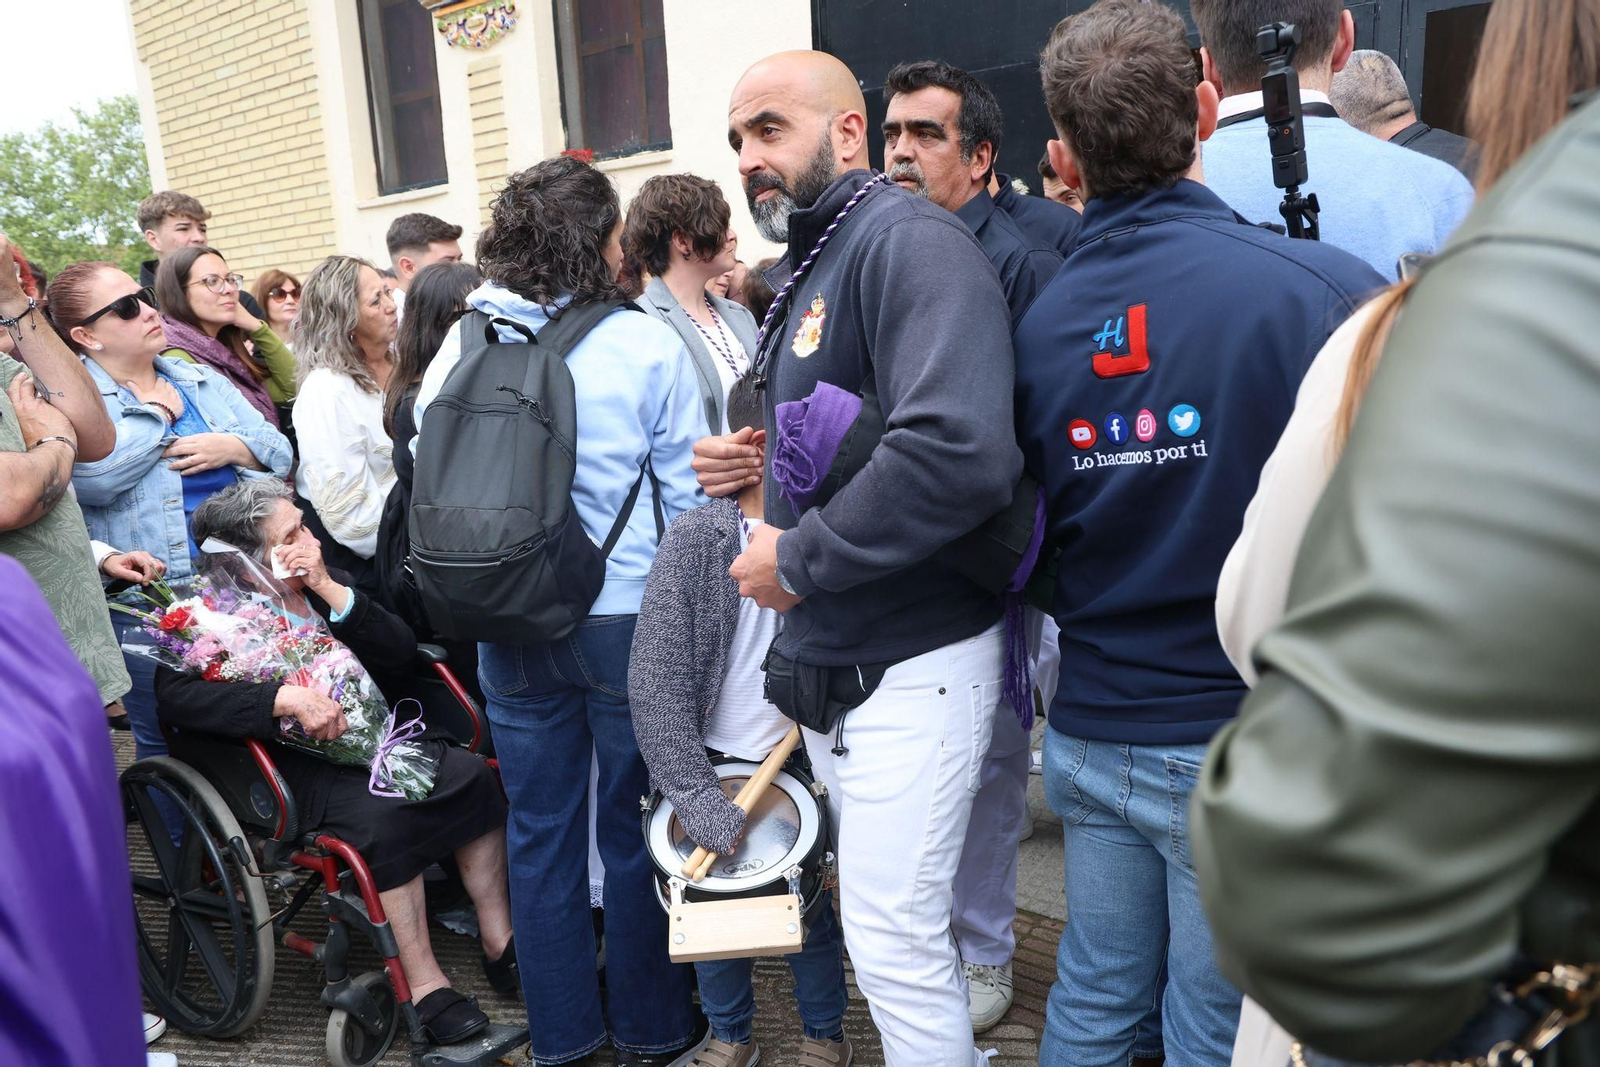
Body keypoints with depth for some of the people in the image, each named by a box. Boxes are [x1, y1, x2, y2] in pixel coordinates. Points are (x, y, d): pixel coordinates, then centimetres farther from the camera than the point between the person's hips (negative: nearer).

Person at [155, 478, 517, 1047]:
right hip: (294, 765, -6)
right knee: (384, 818, -33)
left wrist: (333, 590, -10)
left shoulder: (318, 587, 9)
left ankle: (500, 944, -8)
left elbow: (401, 656, 1)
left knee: (472, 776, -17)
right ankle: (425, 988, -21)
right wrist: (288, 697, -33)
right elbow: (174, 695, -24)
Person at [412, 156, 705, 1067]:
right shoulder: (648, 345, -10)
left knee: (541, 829, 15)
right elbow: (689, 496, -7)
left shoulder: (465, 343, -2)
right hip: (629, 617, -2)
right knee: (636, 825, 12)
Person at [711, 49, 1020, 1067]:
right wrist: (754, 465, 3)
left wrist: (800, 558, -22)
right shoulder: (812, 265, 13)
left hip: (910, 667, -9)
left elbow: (959, 449, -34)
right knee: (901, 921, 21)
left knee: (893, 942, 1)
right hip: (824, 666, 9)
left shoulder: (909, 239, -17)